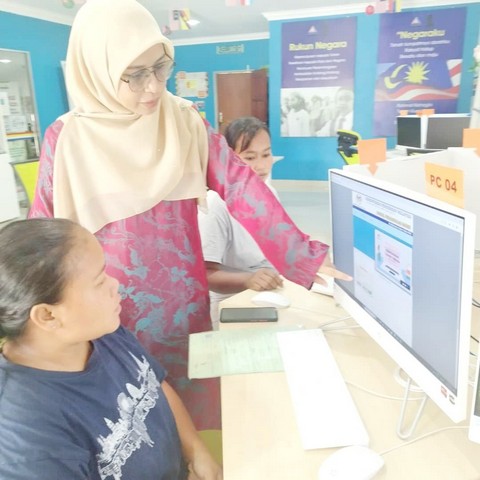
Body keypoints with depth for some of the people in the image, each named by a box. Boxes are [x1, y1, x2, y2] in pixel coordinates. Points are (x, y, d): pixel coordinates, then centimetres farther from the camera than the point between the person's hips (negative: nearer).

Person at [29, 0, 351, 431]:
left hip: (185, 305, 2)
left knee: (196, 414, 20)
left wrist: (305, 259, -18)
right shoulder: (66, 140, -9)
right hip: (110, 315, -1)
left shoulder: (186, 122, -4)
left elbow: (241, 189, -11)